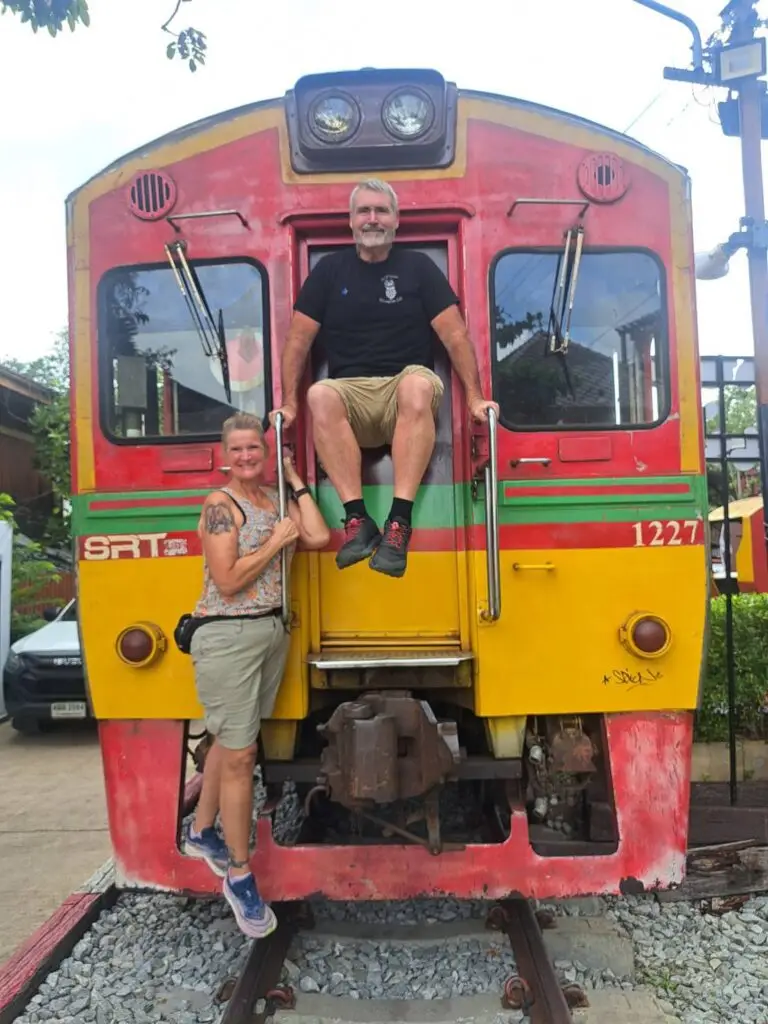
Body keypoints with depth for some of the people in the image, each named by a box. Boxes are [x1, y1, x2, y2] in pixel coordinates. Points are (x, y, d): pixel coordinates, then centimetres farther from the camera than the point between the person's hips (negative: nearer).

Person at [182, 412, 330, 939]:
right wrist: (276, 540, -14)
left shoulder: (276, 499, 10)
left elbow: (320, 537, -4)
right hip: (227, 638, -7)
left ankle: (202, 832, 40)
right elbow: (227, 582, -19)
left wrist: (296, 481, 1)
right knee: (240, 755, -2)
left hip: (273, 632, 7)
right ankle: (239, 875, 14)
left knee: (231, 740, 19)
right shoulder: (220, 505, -12)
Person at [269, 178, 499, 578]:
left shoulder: (418, 267, 9)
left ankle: (399, 522, -37)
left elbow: (455, 335, 3)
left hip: (404, 386, -1)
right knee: (320, 396, -34)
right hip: (352, 395, 1)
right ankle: (357, 519, -33)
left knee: (419, 384, -37)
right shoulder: (330, 270, 12)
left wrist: (474, 396, -5)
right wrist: (288, 403, 1)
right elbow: (298, 340, 9)